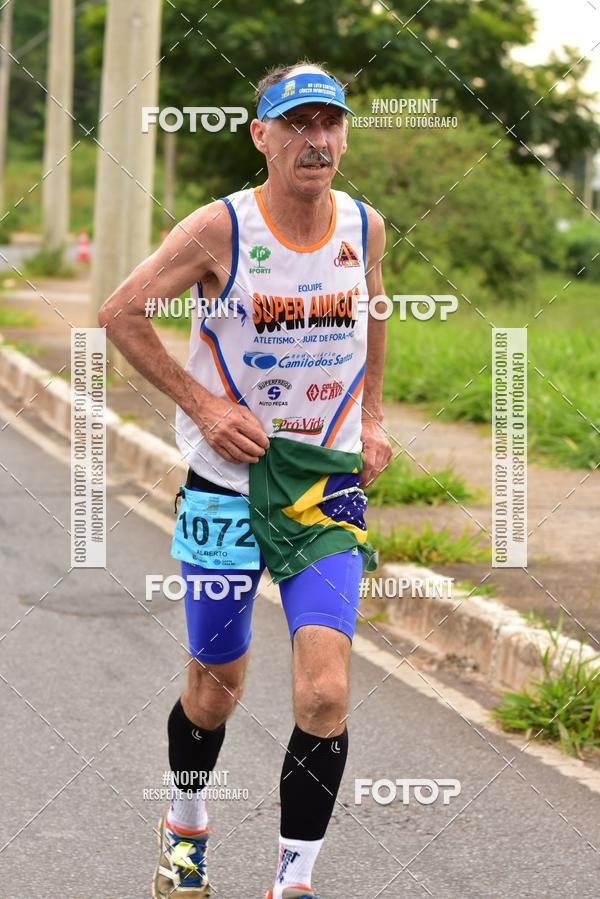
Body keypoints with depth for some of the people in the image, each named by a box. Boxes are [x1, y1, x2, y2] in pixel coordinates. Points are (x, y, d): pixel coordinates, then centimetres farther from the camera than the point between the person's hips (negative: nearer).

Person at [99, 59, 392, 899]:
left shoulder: (365, 226, 0)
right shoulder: (220, 228, -13)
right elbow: (121, 313, -6)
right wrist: (204, 405, -11)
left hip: (329, 484, 2)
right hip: (229, 482, -2)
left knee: (325, 693, -13)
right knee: (216, 689, 12)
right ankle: (186, 827, 41)